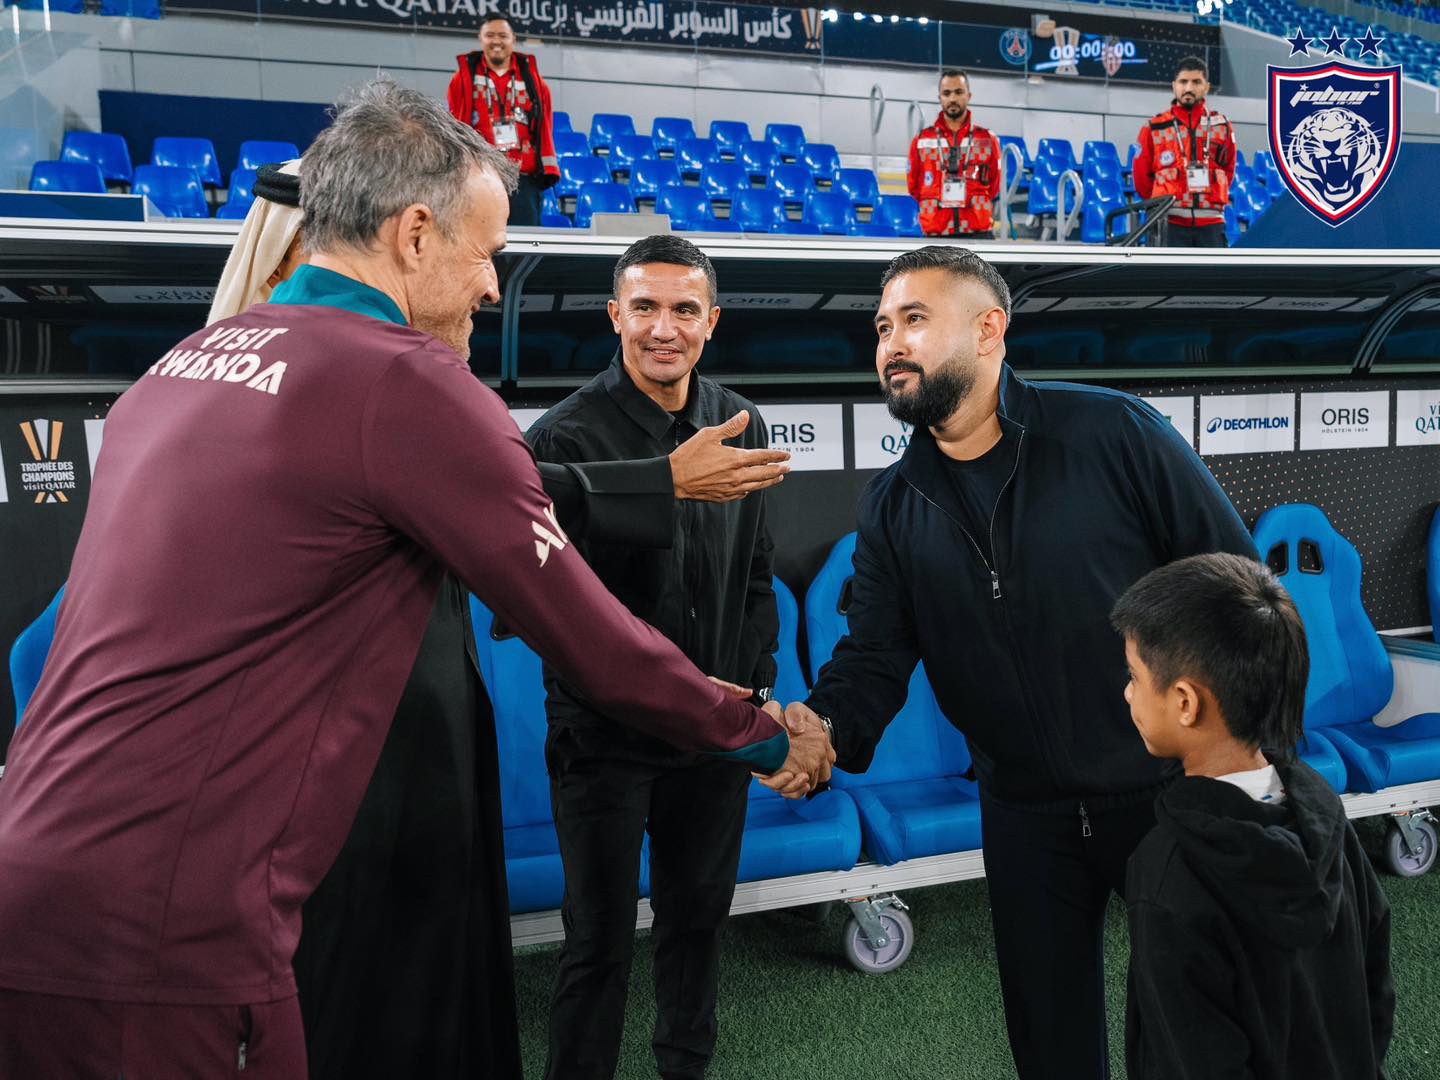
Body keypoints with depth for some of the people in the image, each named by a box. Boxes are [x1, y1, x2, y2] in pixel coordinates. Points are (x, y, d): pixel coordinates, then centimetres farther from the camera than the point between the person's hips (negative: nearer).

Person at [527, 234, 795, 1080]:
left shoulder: (741, 425, 3)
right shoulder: (568, 435, -14)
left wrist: (758, 689, 8)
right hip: (606, 733, -5)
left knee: (700, 916, 20)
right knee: (600, 940, 7)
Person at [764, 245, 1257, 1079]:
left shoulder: (1114, 432, -12)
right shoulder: (893, 507, 1)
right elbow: (874, 655, -4)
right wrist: (827, 724, -26)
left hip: (1170, 791, -3)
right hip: (1025, 814, 3)